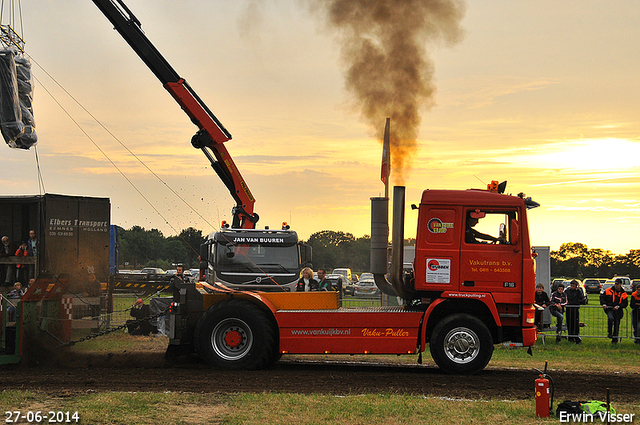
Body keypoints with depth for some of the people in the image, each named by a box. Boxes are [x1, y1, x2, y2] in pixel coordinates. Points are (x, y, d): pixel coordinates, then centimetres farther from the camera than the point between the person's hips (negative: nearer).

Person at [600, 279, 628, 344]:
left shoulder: (623, 293, 4)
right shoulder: (609, 290, 1)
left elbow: (625, 303, 3)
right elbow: (602, 297, 8)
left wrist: (618, 306, -13)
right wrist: (603, 304, -7)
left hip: (618, 310, 2)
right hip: (609, 309, -2)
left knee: (616, 324, 5)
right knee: (610, 318, -31)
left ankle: (615, 339, 20)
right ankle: (609, 333, -16)